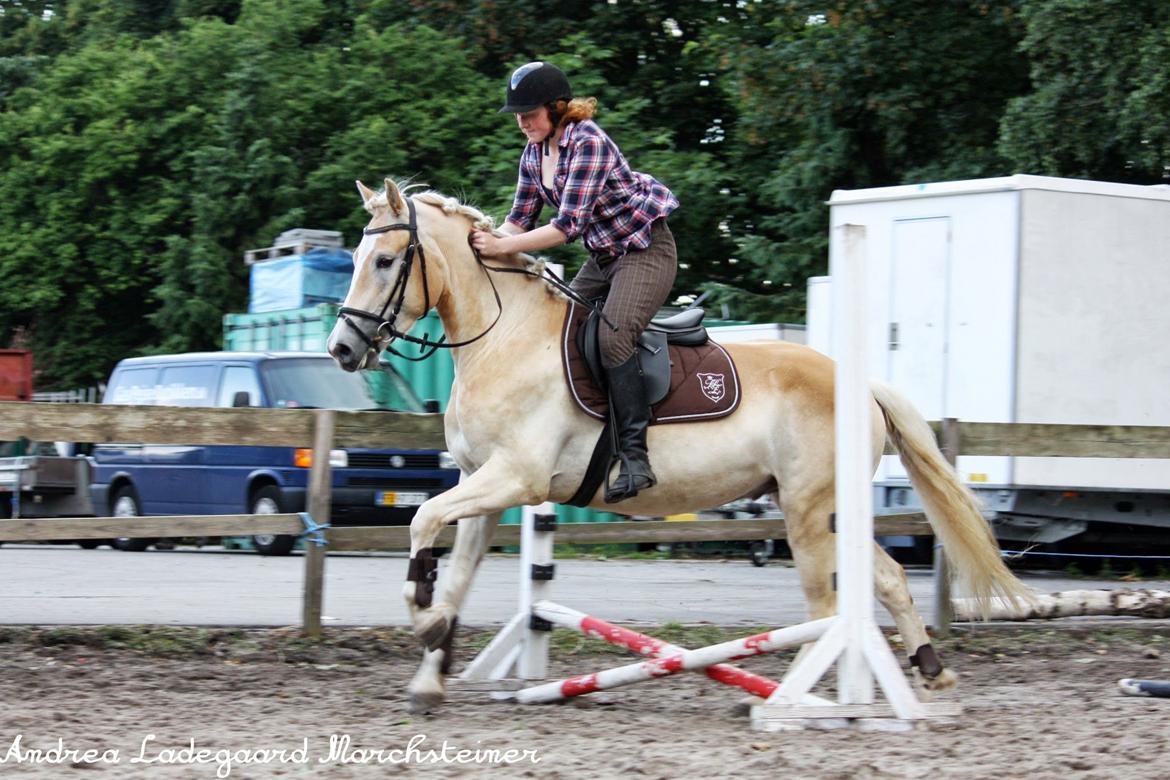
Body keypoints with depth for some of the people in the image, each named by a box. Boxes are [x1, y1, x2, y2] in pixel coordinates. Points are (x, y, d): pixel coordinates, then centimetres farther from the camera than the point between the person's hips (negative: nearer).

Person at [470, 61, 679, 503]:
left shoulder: (589, 144, -23)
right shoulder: (535, 152, 3)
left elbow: (568, 226, -29)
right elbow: (520, 218, 7)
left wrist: (503, 247, -30)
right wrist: (485, 246, -11)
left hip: (646, 250, -10)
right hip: (603, 258, 10)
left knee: (612, 336, -28)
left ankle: (634, 456, -30)